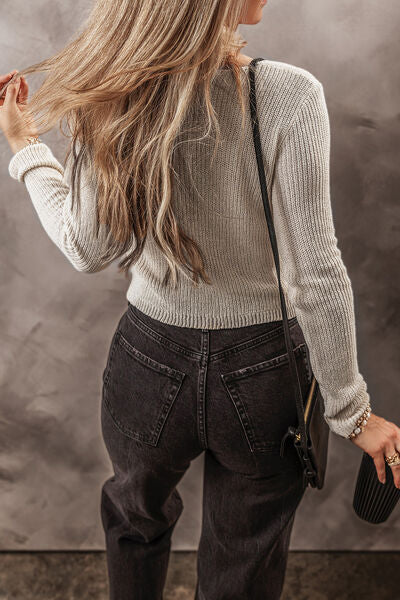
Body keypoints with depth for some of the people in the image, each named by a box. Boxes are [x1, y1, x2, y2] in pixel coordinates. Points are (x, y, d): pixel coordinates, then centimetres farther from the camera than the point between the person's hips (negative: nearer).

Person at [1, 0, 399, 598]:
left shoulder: (112, 98, -12)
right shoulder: (287, 95, -21)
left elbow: (88, 251, -2)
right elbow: (315, 277, -21)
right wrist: (350, 410, -8)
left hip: (149, 364, 2)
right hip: (263, 372, -1)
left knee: (136, 516, 35)